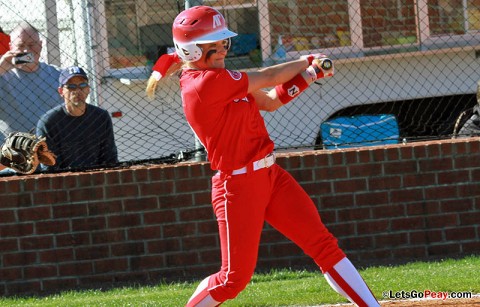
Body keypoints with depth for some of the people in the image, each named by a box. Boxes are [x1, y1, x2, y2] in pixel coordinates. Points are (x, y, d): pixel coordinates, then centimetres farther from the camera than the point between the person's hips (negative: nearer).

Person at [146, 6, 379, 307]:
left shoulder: (220, 80, 12)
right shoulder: (207, 83, -18)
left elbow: (270, 100, 14)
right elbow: (268, 78, -9)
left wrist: (310, 74, 0)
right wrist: (306, 62, 10)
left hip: (270, 176, 9)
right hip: (238, 187, -9)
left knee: (325, 245, 2)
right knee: (235, 278, -4)